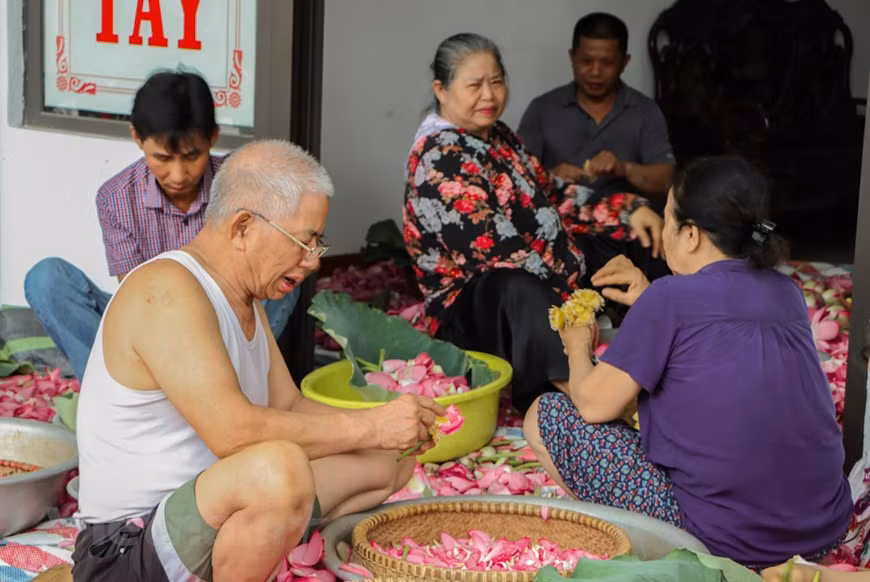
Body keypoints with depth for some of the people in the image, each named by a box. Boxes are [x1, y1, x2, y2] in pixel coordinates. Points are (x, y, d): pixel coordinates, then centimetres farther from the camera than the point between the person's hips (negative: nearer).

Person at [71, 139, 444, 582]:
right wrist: (368, 426, -23)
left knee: (389, 464, 15)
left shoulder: (245, 298, 12)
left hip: (216, 509, 10)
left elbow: (289, 406, 15)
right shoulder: (165, 291, -21)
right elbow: (231, 430, -31)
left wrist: (394, 424, -1)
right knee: (281, 466, -38)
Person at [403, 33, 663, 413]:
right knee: (519, 289, -40)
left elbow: (552, 195, 14)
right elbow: (495, 250, -24)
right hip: (471, 305, -10)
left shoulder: (498, 136, 12)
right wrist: (574, 271, -18)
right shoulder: (439, 157, -17)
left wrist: (629, 210, 1)